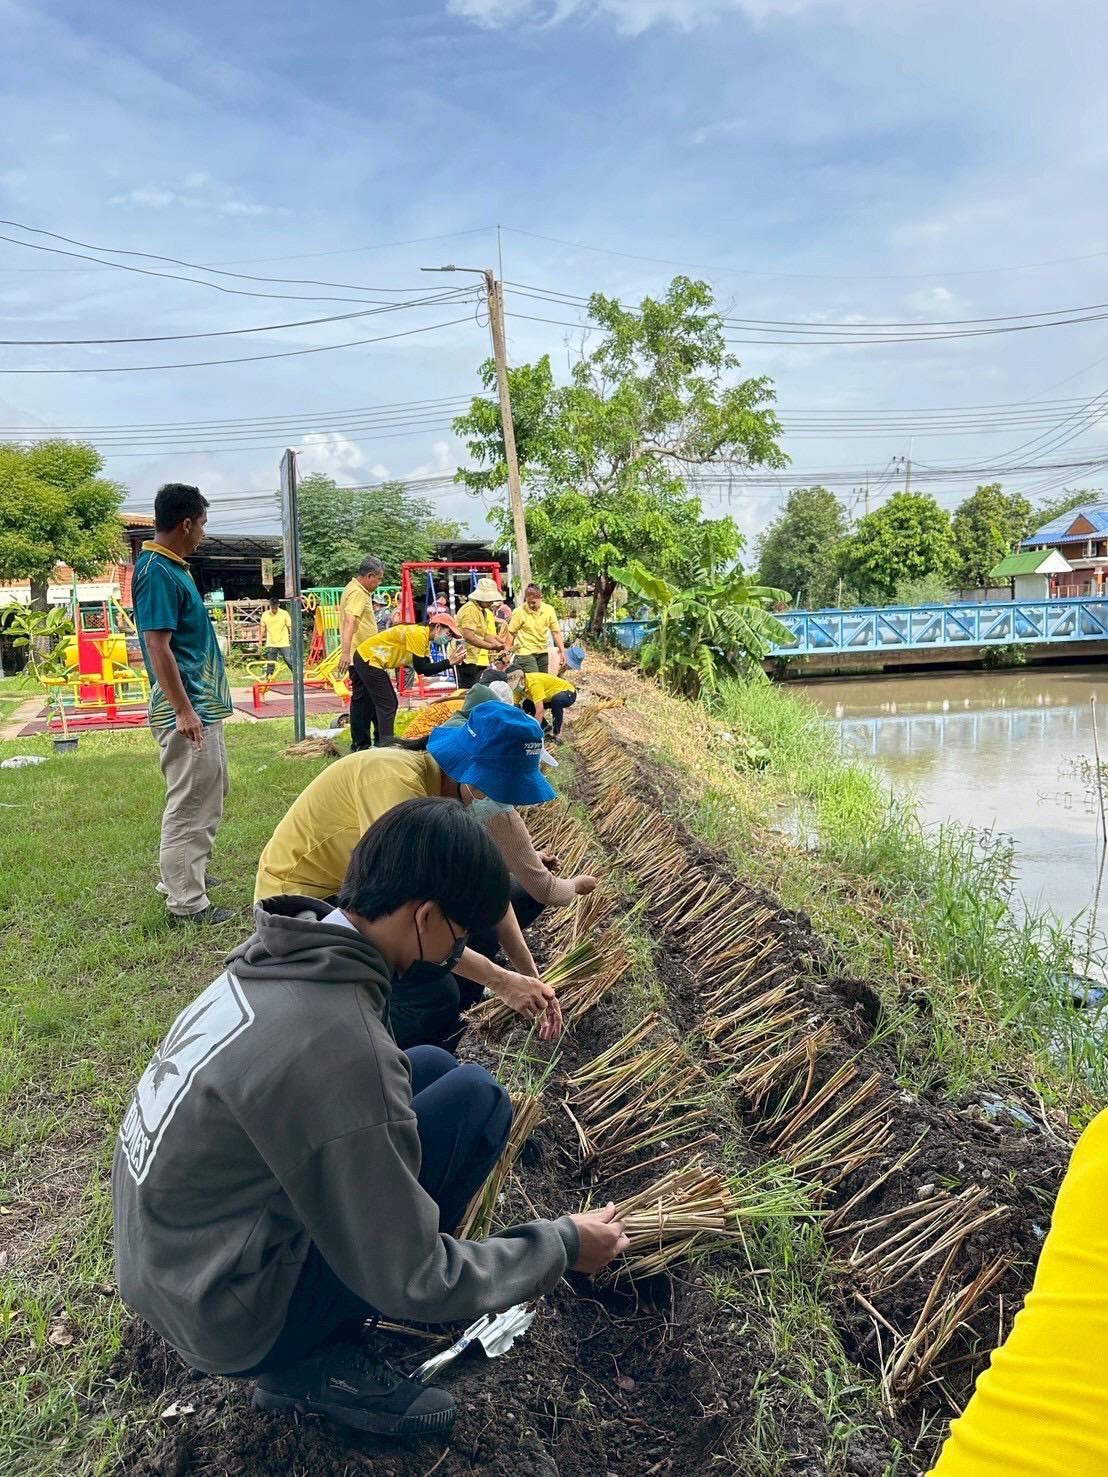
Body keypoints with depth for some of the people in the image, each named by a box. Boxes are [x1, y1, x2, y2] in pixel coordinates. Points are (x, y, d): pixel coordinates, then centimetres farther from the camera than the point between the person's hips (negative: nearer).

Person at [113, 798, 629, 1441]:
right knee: (473, 1097, -13)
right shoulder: (338, 1043, -32)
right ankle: (316, 1361, 0)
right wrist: (564, 1244, -7)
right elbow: (413, 1287, -21)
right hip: (227, 1318, -8)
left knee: (433, 1067, 7)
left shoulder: (288, 951, -5)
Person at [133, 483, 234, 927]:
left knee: (209, 795, 21)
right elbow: (157, 646, -21)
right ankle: (186, 902, 7)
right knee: (190, 805, -3)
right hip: (187, 710, -10)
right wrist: (183, 710, -23)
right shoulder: (157, 572, -16)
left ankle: (183, 875, 34)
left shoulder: (173, 567, 13)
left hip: (204, 705, 10)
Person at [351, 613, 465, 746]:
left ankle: (381, 742, 20)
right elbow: (421, 669, -19)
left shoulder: (424, 638, 11)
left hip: (372, 660, 10)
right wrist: (448, 663, -17)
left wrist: (449, 661, -2)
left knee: (390, 703, 14)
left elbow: (427, 670, 7)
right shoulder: (418, 634, -19)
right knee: (387, 705, -9)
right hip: (368, 659, -10)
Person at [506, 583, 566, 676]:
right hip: (525, 653, -5)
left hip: (543, 652, 5)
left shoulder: (549, 610, -2)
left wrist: (562, 651, -5)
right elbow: (510, 633, -6)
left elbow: (556, 632, 0)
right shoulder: (519, 612, -13)